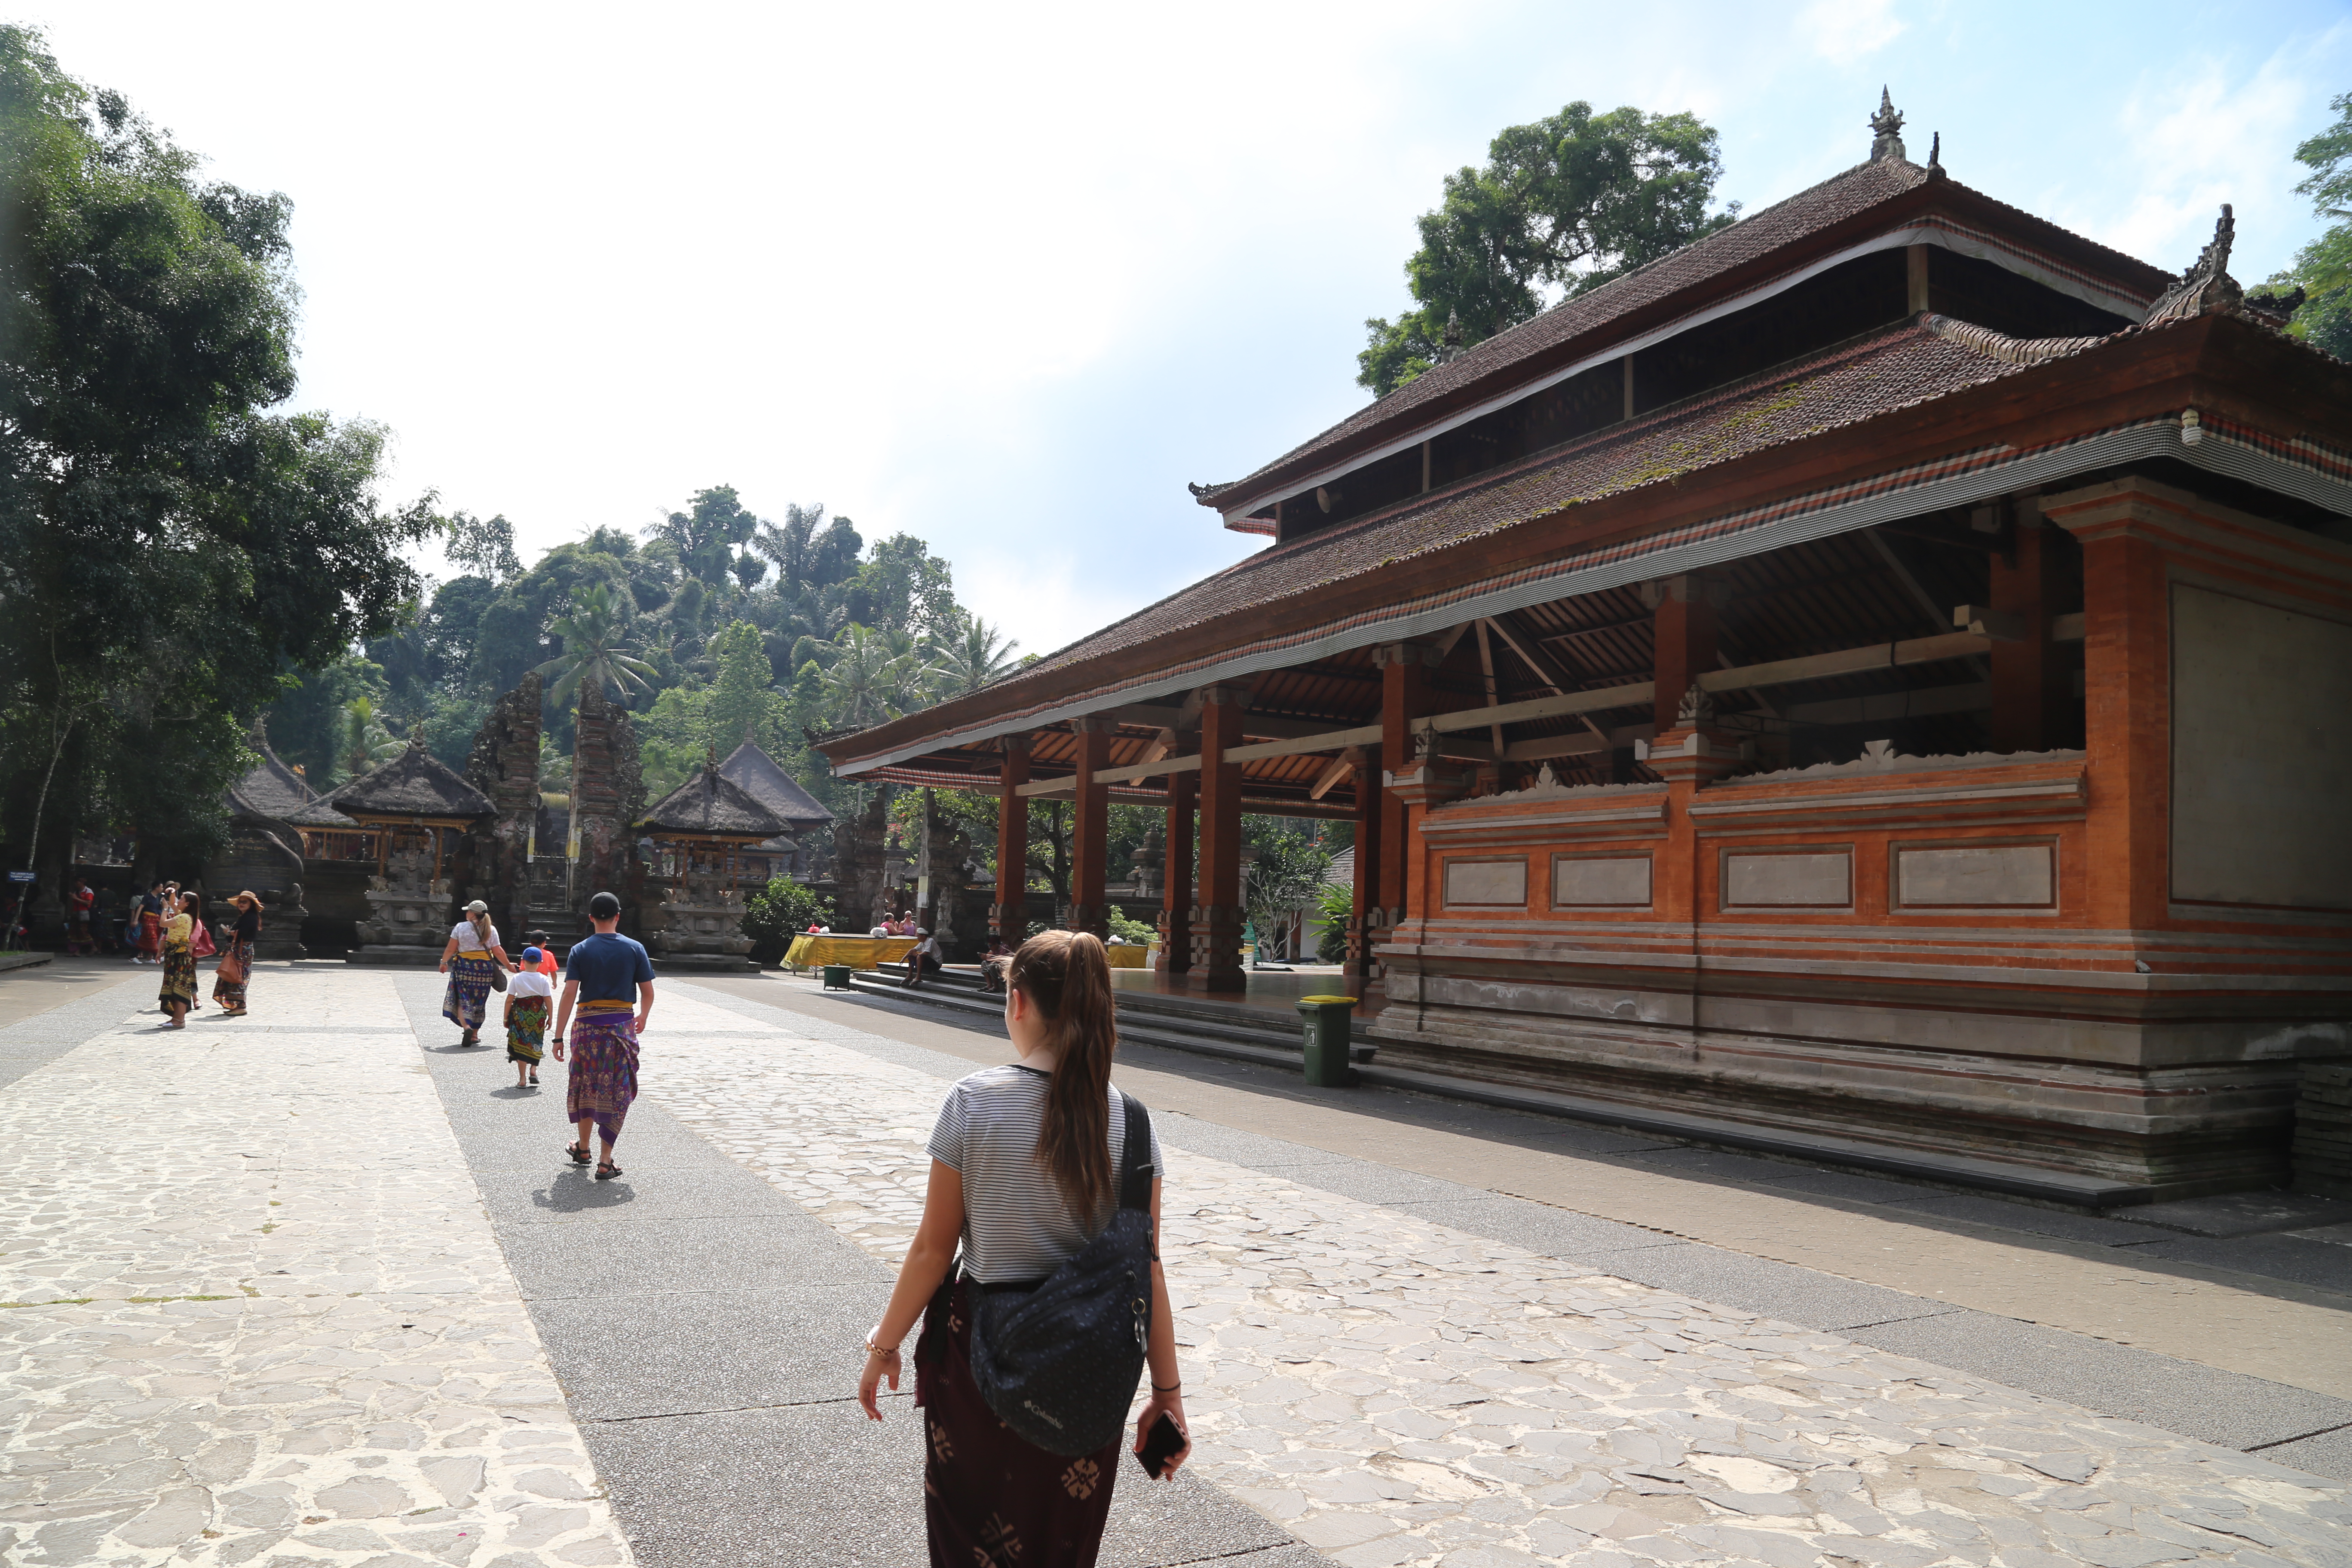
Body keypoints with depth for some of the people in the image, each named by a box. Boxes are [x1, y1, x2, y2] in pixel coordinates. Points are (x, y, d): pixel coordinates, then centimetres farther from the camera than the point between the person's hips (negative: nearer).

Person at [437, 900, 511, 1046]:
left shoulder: (461, 927, -3)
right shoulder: (491, 930, 1)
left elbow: (450, 949, -1)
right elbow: (498, 952, 0)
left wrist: (444, 962, 15)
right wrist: (508, 966, 13)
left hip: (464, 966, -2)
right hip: (484, 967, 2)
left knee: (462, 999, 1)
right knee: (479, 1001, 11)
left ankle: (467, 1026, -23)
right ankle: (475, 1034, 16)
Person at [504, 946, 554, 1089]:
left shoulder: (517, 978, -5)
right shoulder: (544, 980, -5)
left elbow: (510, 1000, -4)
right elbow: (548, 1001, -5)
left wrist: (506, 1018, 5)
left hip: (520, 1015, 0)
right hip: (538, 1016, 0)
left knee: (521, 1045, 7)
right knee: (535, 1044, 20)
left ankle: (522, 1079, 7)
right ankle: (533, 1070, 5)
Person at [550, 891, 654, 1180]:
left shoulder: (579, 951, -1)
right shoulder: (635, 949, 0)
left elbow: (569, 995, -7)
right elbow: (648, 993, 2)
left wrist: (559, 1037, -4)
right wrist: (643, 1018, 22)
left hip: (588, 1024, 1)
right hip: (622, 1024, -1)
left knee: (585, 1085, 19)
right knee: (616, 1092, 5)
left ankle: (583, 1147, 34)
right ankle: (605, 1161, 5)